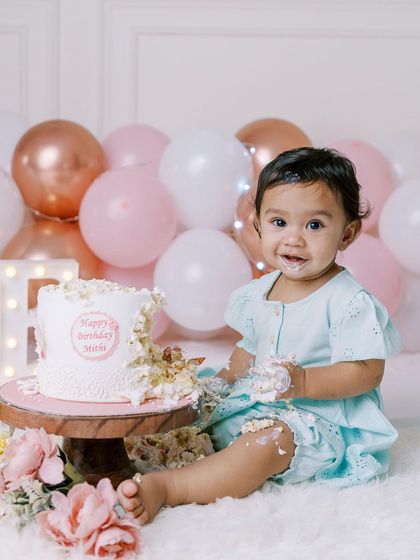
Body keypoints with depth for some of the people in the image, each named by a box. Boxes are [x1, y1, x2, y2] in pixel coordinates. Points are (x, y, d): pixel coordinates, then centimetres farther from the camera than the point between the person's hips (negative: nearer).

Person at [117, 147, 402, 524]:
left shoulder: (349, 302, -15)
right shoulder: (258, 294, 8)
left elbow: (367, 372, -18)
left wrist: (304, 381, -30)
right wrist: (228, 376, 3)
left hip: (319, 417, -9)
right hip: (258, 406, 9)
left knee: (268, 440, -35)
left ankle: (165, 487, -45)